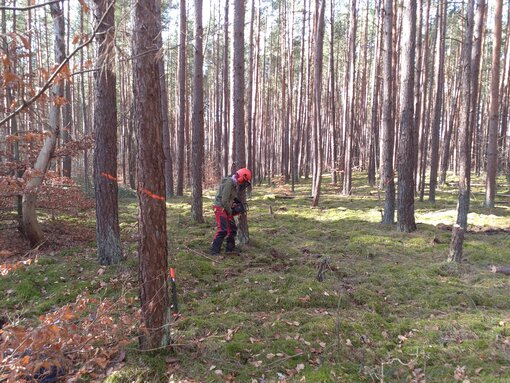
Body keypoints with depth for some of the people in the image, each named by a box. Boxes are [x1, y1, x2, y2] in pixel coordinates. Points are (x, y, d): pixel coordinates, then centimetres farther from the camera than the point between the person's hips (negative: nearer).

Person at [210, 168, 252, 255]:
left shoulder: (235, 184, 7)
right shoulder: (229, 183, -22)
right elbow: (224, 200, -24)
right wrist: (230, 211, -12)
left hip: (226, 209, 10)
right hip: (220, 208, -10)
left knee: (232, 228, 13)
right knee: (222, 230, -16)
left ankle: (230, 248, 24)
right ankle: (215, 251, -14)